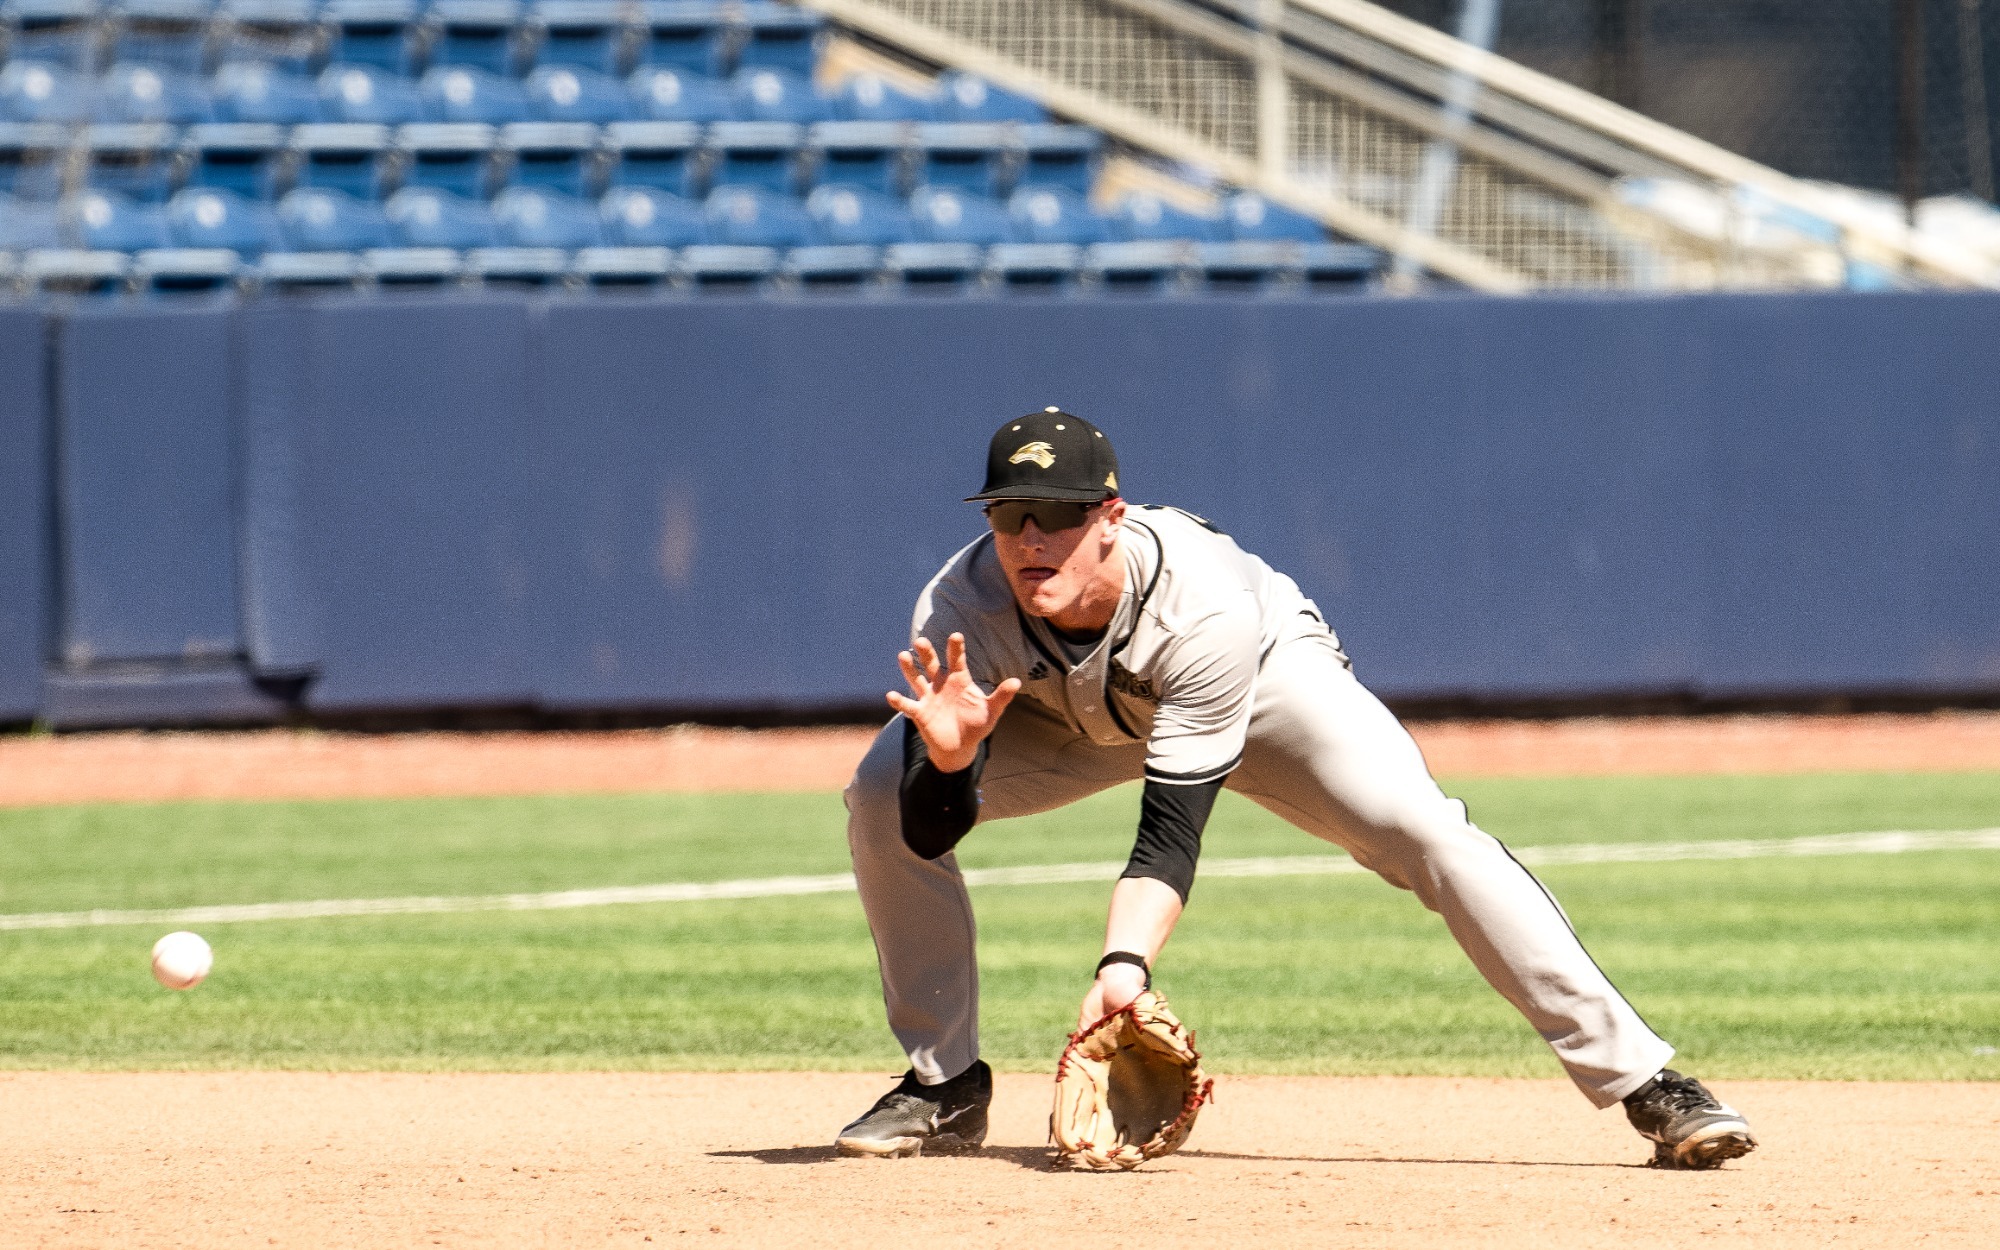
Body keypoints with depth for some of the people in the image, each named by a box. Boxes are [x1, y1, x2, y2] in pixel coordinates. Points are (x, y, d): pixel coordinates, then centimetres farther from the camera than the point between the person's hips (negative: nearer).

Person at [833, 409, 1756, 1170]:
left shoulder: (1205, 604, -41)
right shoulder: (962, 610, -34)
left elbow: (1171, 833, -42)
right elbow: (932, 833, -32)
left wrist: (1126, 959, -60)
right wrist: (948, 757, -55)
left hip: (1264, 678, -3)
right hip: (1070, 712, 3)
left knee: (1425, 832, -26)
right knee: (884, 798, -19)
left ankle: (1642, 1080, -22)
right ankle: (945, 1085, -1)